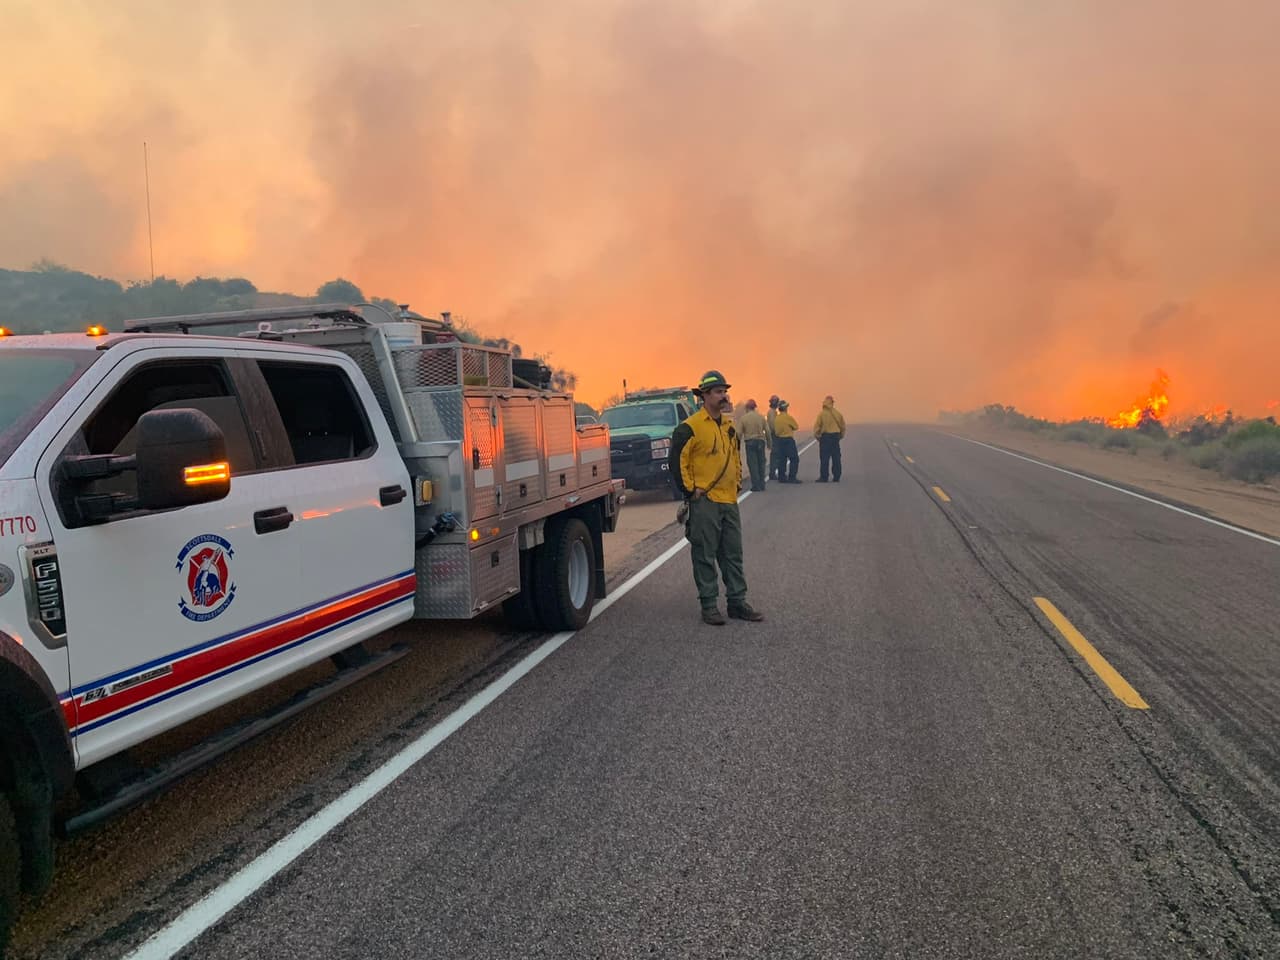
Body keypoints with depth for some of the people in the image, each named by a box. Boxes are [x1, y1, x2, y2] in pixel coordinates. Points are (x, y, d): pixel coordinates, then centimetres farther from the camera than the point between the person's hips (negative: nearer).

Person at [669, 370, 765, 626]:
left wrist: (737, 481, 17)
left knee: (733, 554, 12)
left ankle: (737, 602, 21)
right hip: (704, 502, -7)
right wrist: (689, 490, -11)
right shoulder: (691, 427, -11)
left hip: (729, 500, 7)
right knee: (705, 556, 0)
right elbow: (677, 460, -12)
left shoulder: (729, 425, 13)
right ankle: (709, 606, 8)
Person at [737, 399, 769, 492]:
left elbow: (739, 433, -5)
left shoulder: (743, 418, -4)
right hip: (760, 441, 3)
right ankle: (762, 485, 15)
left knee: (752, 464, 0)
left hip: (750, 442, -3)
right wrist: (768, 442, 14)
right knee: (761, 463, 12)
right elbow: (767, 431, 3)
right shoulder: (761, 417, 3)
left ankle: (756, 486, -3)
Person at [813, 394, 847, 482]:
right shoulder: (838, 413, 5)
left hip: (825, 436, -4)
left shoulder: (821, 413, -9)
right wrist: (841, 436, 22)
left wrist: (817, 435, 4)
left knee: (824, 458, -1)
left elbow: (817, 426, -9)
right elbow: (842, 426, 12)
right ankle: (836, 477, 12)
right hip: (836, 436, 4)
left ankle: (824, 477, -1)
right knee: (836, 458, 9)